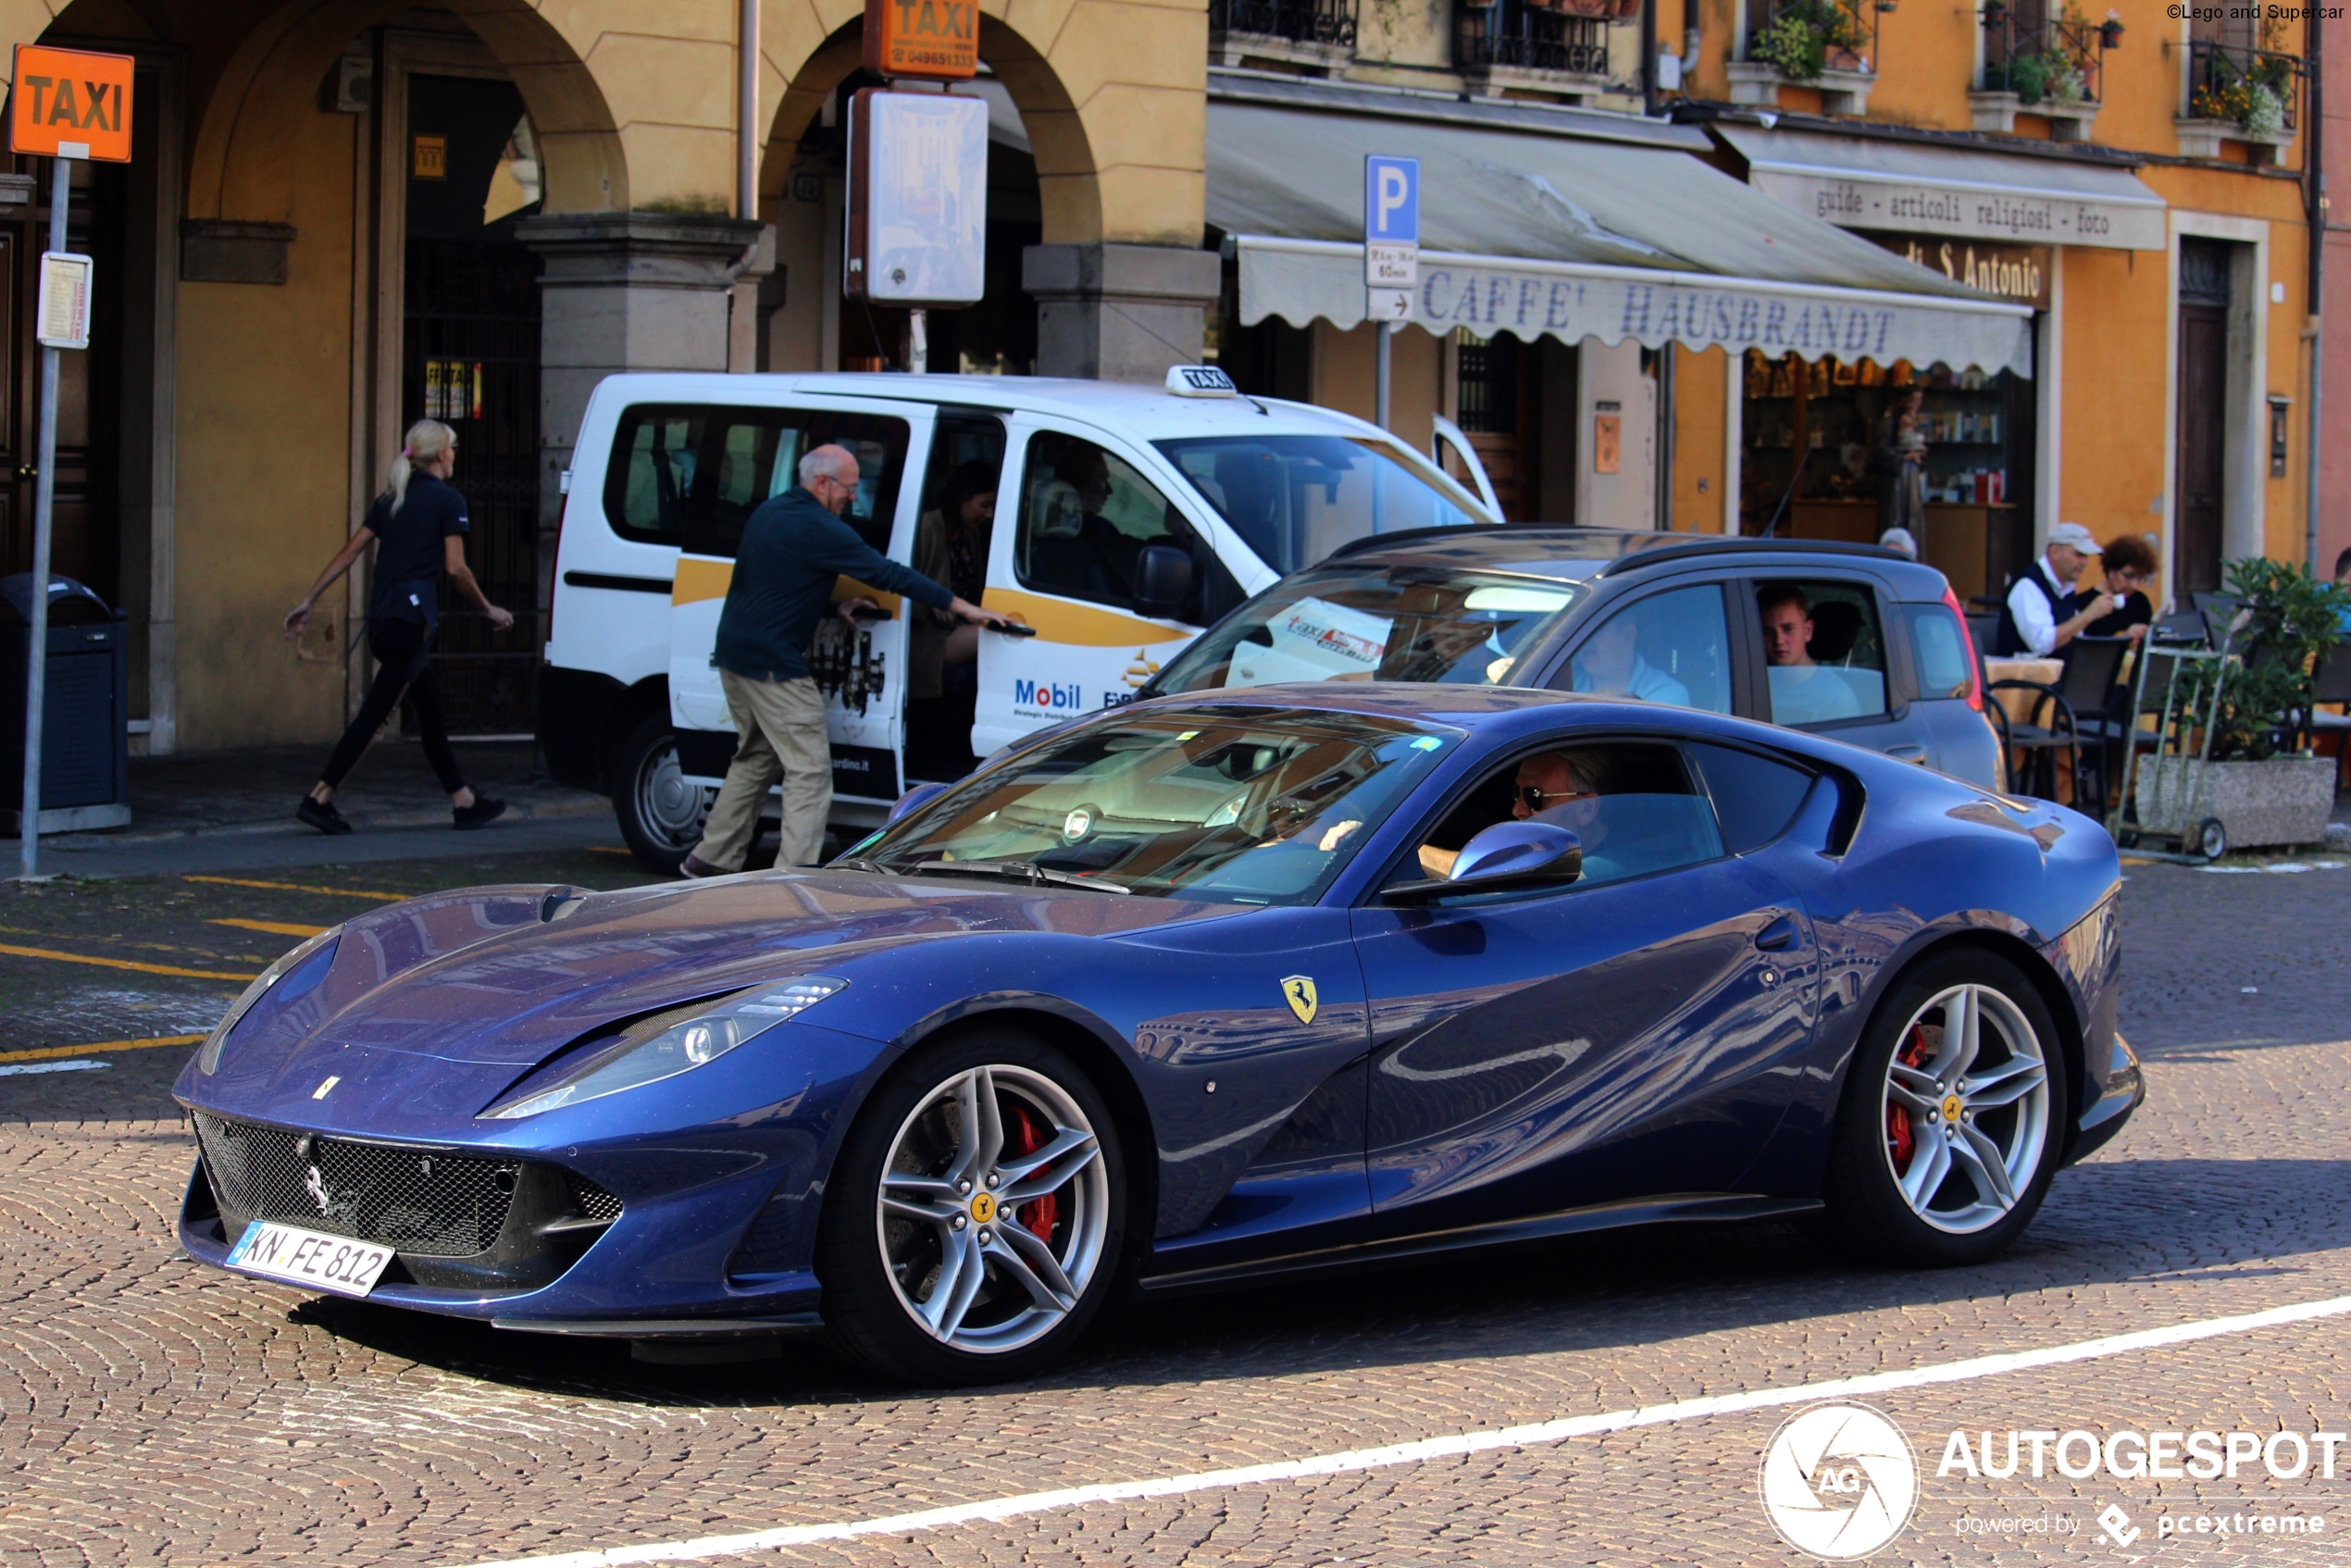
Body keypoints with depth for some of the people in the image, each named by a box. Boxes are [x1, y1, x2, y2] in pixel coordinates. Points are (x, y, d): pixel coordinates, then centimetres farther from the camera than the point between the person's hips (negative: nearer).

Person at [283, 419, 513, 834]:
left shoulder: (392, 499, 16)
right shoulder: (447, 499, -4)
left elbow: (349, 552, 11)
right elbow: (455, 567, -9)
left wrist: (307, 602, 11)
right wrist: (489, 610, 4)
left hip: (381, 617, 8)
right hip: (412, 616, -8)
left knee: (431, 710, 15)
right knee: (376, 712, -8)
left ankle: (464, 801, 20)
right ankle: (319, 798, -13)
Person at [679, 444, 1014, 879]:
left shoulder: (768, 512, 13)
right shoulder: (819, 529, -16)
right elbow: (889, 574, -17)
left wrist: (835, 607, 16)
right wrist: (962, 607, -14)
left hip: (734, 655, 10)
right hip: (774, 664, -10)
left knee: (755, 760, 22)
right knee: (810, 771, -6)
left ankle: (710, 858, 26)